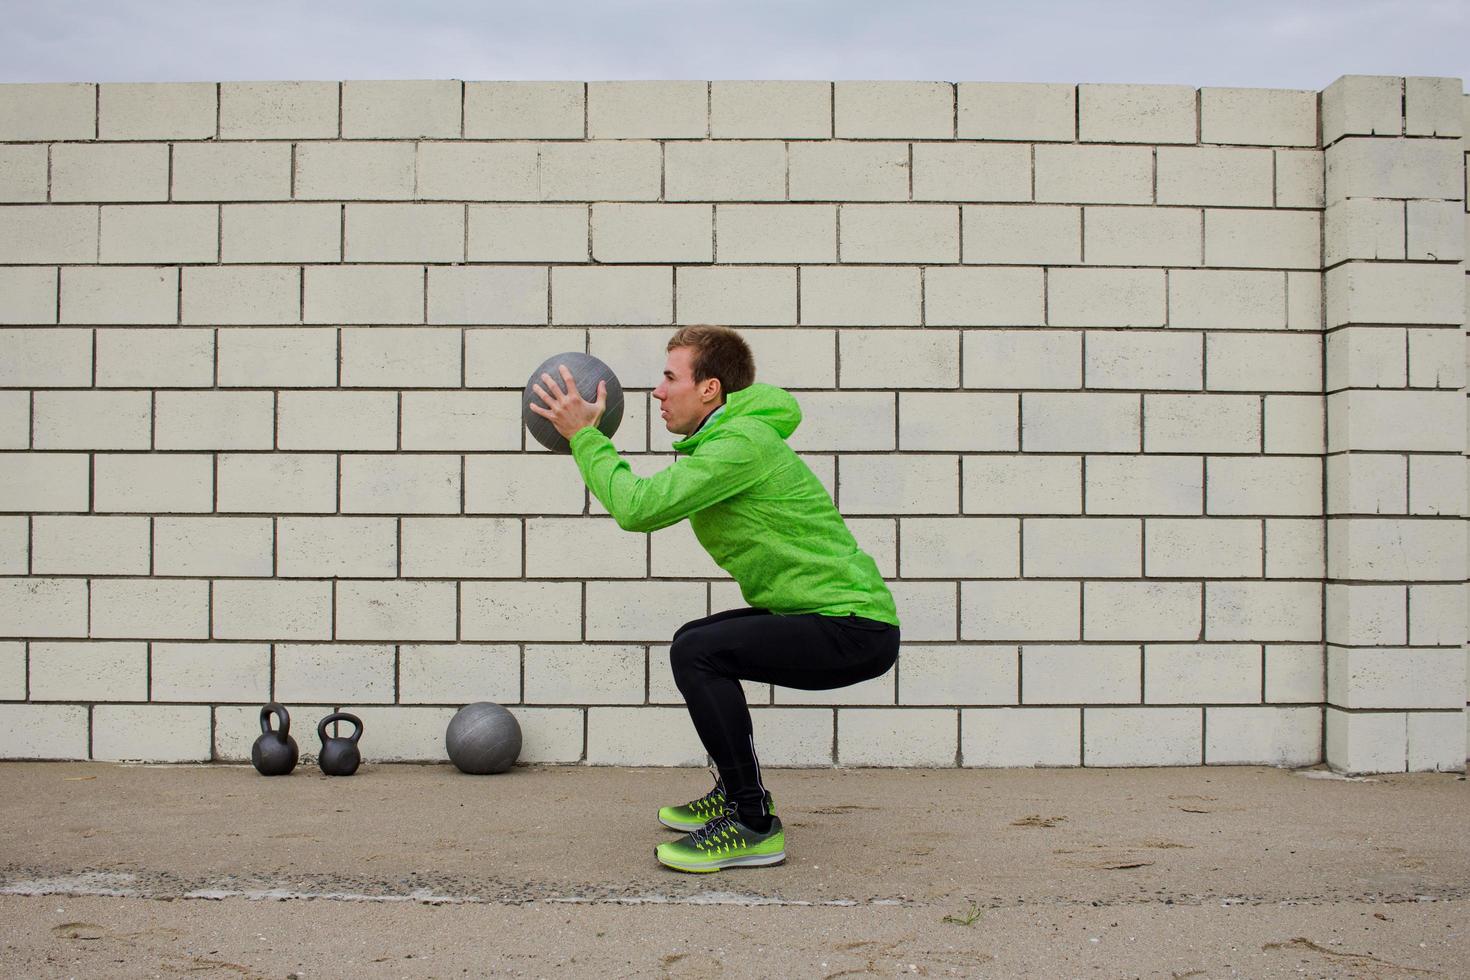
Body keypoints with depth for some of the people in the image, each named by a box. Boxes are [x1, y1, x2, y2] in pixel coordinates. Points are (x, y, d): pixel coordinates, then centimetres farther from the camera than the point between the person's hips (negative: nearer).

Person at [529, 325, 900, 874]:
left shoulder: (740, 444, -19)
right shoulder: (723, 439, 14)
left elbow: (637, 508, -24)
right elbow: (648, 506, 20)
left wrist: (583, 433, -12)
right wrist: (587, 438, 11)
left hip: (856, 629, -11)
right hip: (832, 615, 11)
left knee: (697, 653, -22)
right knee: (696, 642, 21)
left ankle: (754, 827, -12)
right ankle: (736, 792, 29)